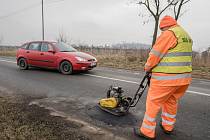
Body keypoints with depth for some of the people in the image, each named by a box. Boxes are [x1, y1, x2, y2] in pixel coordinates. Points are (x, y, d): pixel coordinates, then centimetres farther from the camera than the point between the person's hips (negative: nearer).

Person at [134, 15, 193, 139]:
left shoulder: (169, 34, -10)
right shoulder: (187, 36, 18)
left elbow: (155, 54, -13)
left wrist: (147, 67, 2)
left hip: (166, 77, -9)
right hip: (184, 77, 9)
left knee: (153, 102, 2)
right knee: (172, 101, 22)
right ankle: (168, 127, 37)